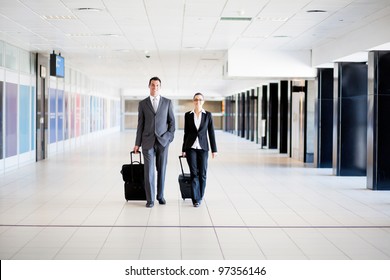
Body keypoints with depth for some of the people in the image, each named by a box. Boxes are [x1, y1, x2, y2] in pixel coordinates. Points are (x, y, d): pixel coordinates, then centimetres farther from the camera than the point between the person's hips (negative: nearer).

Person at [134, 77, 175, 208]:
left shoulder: (167, 102, 5)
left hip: (162, 141, 1)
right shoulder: (142, 103, 5)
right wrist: (137, 143, 3)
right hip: (148, 141, -1)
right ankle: (150, 199, 1)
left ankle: (160, 195, 21)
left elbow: (172, 121, 7)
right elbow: (140, 124, 5)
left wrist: (170, 137, -5)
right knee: (149, 170, -4)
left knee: (161, 170, 6)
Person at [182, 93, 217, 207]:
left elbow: (211, 133, 3)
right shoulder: (188, 115, 4)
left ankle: (199, 197, 20)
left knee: (202, 173, 2)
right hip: (191, 147, 0)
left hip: (203, 147, 0)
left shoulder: (208, 115, 3)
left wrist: (214, 149, 0)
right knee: (194, 173, -6)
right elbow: (186, 133, 9)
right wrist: (183, 149, 8)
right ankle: (196, 199, -3)